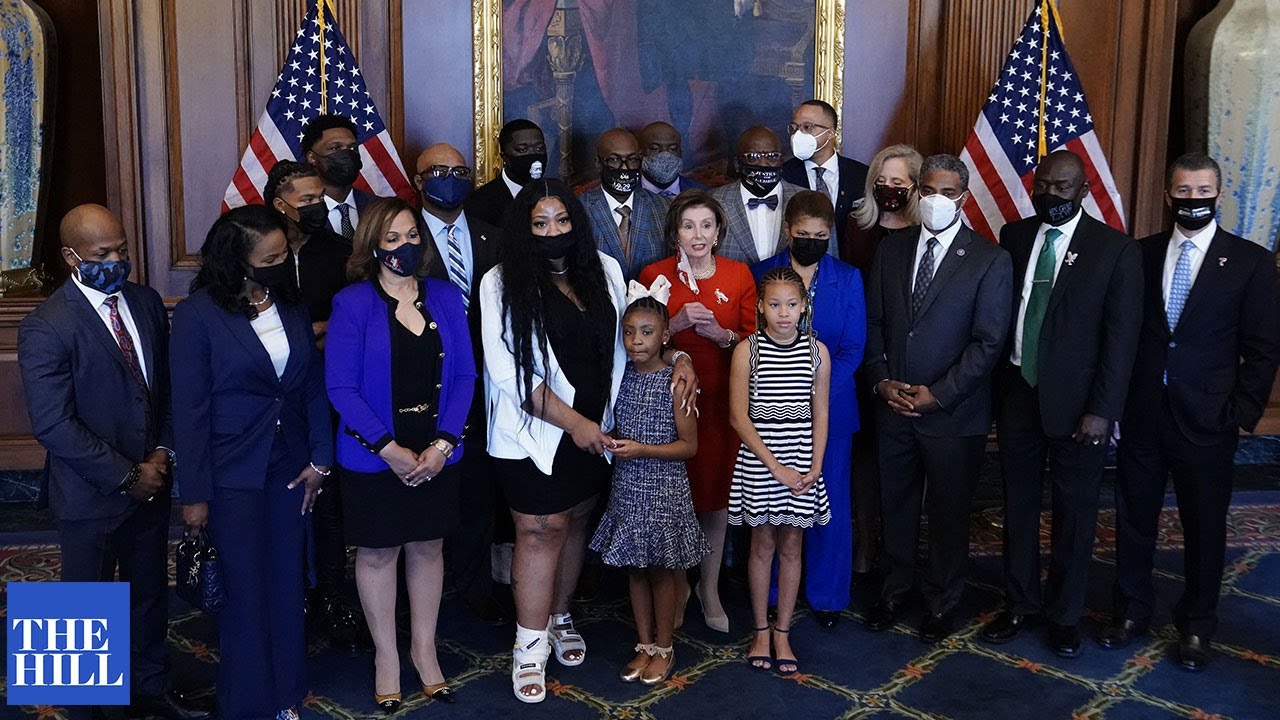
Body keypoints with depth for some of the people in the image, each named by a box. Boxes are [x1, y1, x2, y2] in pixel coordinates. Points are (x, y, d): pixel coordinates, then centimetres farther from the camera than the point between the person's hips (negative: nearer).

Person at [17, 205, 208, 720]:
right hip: (91, 497, -6)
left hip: (150, 483, 6)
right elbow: (53, 425, -21)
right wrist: (127, 476, -17)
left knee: (151, 592, 21)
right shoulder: (45, 328, -18)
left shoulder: (146, 302, 1)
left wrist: (163, 452, -5)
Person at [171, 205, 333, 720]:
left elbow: (314, 386, 6)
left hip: (289, 469, 4)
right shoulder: (198, 314, -12)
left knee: (286, 586, 12)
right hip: (233, 477, -4)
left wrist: (320, 459, -1)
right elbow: (188, 410, -11)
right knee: (246, 594, 5)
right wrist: (194, 494, -10)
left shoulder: (292, 306, 3)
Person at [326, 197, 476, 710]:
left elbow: (464, 375, -1)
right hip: (374, 455, -3)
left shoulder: (446, 298, 1)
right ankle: (386, 654, 29)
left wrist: (442, 444, -12)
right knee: (377, 553, 10)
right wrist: (390, 449, -18)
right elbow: (341, 387, -13)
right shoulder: (352, 304, -10)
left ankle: (424, 648, 33)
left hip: (437, 453, 3)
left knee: (428, 547, 15)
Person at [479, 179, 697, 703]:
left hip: (594, 429, 5)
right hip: (535, 431, -4)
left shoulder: (604, 270, 2)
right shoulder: (502, 284, -11)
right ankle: (531, 644, 14)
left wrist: (680, 358, -3)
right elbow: (510, 372, -15)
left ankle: (559, 616, 35)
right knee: (541, 530, 0)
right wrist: (572, 422, -17)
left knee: (574, 522, 15)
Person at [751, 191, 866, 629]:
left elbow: (852, 349, -1)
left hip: (830, 406, 1)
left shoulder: (848, 279, 3)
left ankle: (827, 594, 21)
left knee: (830, 501, 6)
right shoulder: (762, 274, 1)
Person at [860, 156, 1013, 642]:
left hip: (953, 413, -3)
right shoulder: (891, 250, 6)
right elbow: (873, 321, 8)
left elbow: (988, 342, -11)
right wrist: (882, 380, -5)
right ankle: (894, 590, 34)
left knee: (948, 512, 10)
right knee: (896, 505, 15)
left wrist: (938, 394, -15)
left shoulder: (990, 260, -7)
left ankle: (941, 602, 28)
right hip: (893, 405, 4)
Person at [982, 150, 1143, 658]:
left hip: (1075, 402, -3)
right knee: (1019, 506, 13)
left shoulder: (1116, 250, -6)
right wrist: (994, 387, 2)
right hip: (1017, 392, 3)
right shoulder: (1014, 237, 5)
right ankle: (1020, 604, 29)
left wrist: (1102, 411, -13)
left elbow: (1122, 336, -8)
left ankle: (1065, 615, 24)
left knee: (1074, 512, 8)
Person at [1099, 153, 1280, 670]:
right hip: (1140, 415, 2)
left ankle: (1196, 626, 26)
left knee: (1205, 528, 9)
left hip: (1205, 421, -2)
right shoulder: (1140, 254, 4)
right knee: (1134, 519, 13)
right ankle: (1132, 612, 30)